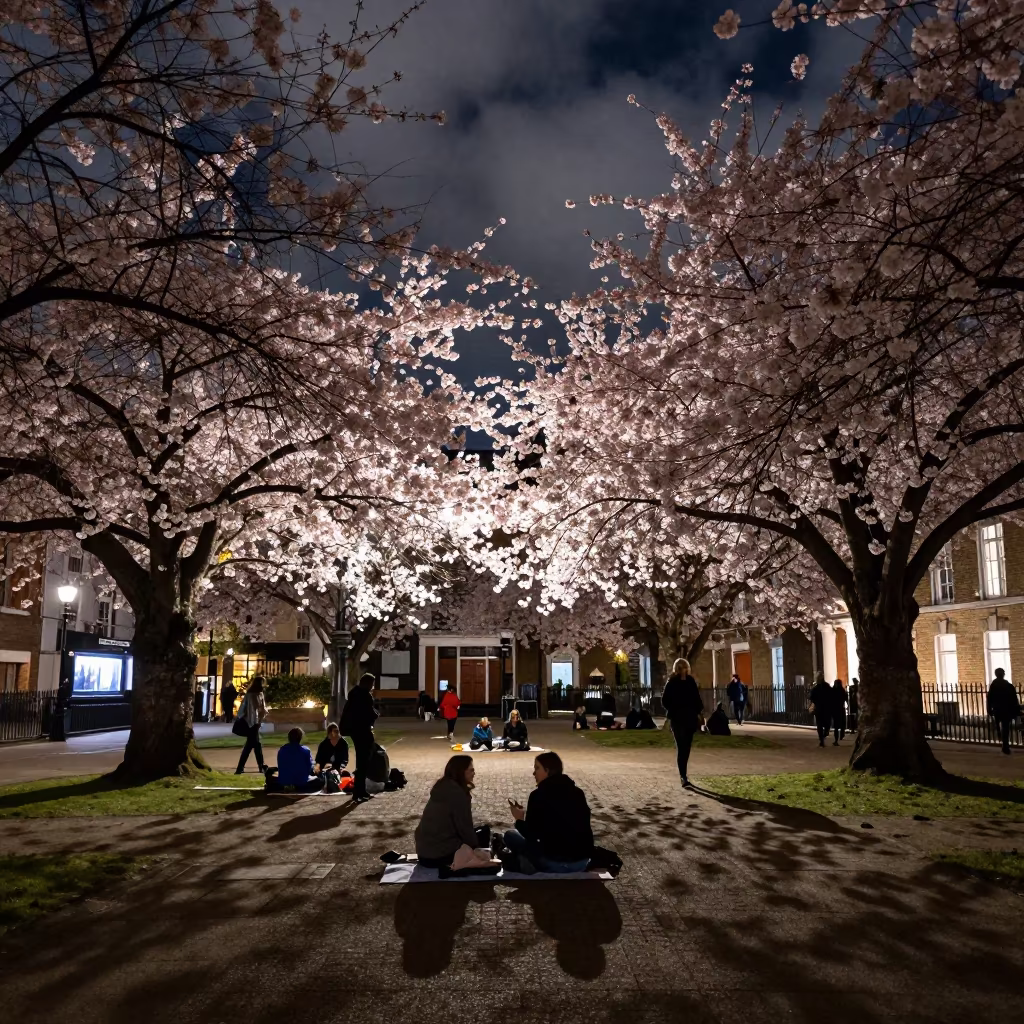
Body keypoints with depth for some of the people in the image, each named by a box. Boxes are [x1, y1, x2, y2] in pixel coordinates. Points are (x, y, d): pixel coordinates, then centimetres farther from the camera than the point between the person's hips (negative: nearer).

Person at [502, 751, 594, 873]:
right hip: (583, 861, 5)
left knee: (510, 835, 14)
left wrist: (519, 820, 13)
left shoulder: (538, 795, -9)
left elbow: (531, 835, -7)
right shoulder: (578, 792, 7)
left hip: (555, 863, -5)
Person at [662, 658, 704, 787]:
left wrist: (699, 713, 1)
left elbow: (697, 698, 9)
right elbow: (665, 701, -3)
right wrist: (674, 712, -11)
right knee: (681, 746, -8)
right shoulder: (671, 682, -4)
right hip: (677, 719, -4)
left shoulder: (691, 681, 7)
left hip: (690, 718, 4)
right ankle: (683, 776, -9)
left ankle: (683, 773, 21)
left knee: (687, 746, 7)